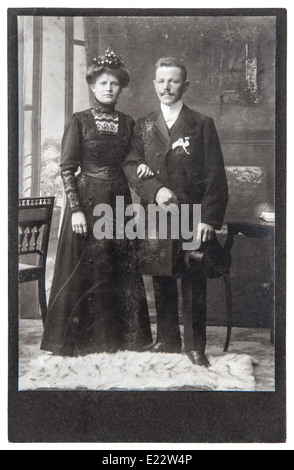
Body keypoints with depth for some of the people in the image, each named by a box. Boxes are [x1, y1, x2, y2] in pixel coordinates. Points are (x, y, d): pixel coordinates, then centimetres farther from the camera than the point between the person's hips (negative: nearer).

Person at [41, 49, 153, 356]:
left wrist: (140, 165, -4)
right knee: (86, 270, 1)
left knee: (122, 270, 7)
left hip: (119, 201, 4)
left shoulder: (127, 123, 10)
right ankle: (84, 340, 15)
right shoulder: (79, 121, -2)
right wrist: (76, 209, -14)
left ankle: (121, 337, 21)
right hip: (87, 202, -4)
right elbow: (66, 169, -6)